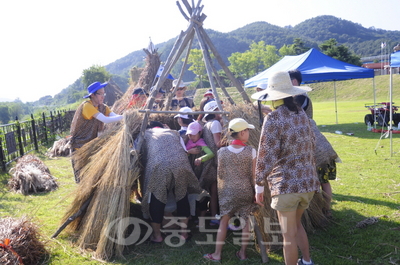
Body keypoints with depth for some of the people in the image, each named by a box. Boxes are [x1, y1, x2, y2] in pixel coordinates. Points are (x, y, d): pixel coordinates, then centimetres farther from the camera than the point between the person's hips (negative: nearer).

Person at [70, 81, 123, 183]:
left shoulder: (102, 107, 3)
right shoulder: (87, 106, -20)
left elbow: (115, 116, -12)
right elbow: (105, 120, -31)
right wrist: (124, 116, -34)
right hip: (80, 145, -7)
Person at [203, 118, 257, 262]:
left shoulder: (223, 152, -6)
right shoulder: (251, 151, -8)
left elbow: (220, 174, -1)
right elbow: (253, 175, -4)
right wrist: (255, 192, 6)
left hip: (227, 191, 0)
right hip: (246, 191, 0)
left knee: (224, 221, 9)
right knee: (245, 220, 13)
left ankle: (217, 254, 14)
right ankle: (242, 253, 21)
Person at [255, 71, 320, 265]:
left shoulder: (273, 118, -14)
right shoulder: (302, 115, 8)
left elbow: (266, 155, -16)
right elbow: (311, 147, 15)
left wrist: (259, 183, -6)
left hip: (286, 184, -7)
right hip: (309, 182, 7)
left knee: (289, 234, 6)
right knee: (296, 223, 27)